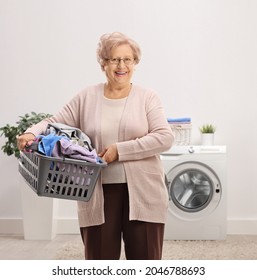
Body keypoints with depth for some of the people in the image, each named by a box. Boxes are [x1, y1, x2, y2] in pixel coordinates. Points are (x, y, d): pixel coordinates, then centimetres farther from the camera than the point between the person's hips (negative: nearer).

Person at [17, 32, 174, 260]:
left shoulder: (147, 98, 1)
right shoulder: (86, 98, 7)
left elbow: (164, 138, -9)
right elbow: (55, 123, 6)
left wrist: (120, 150, -16)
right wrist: (32, 133, -16)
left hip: (142, 193, -1)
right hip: (98, 194, 1)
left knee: (146, 261, 8)